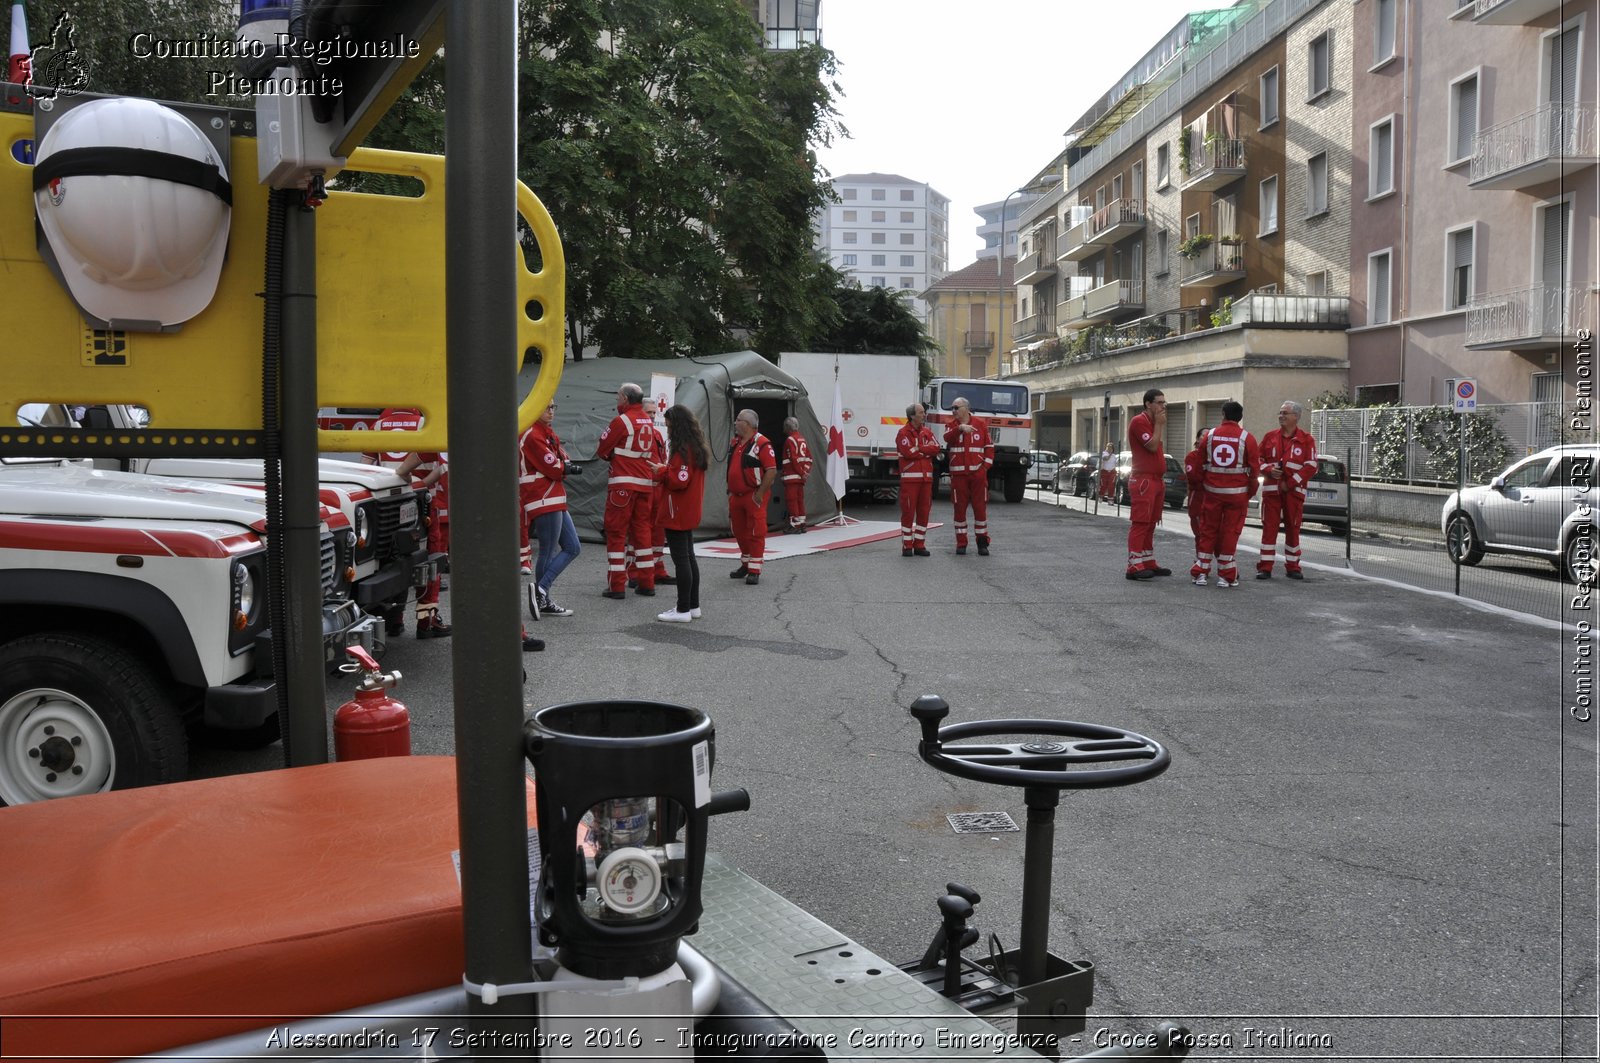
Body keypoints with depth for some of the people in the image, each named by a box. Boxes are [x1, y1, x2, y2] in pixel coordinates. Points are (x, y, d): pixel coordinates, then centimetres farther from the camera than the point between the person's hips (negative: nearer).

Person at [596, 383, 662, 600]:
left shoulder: (621, 420, -9)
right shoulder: (650, 421, 9)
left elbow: (601, 450, -2)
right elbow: (658, 452, 15)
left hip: (623, 484, -6)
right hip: (647, 483, 6)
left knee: (616, 532, 0)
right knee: (642, 530, 13)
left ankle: (616, 585, -2)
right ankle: (647, 583, 15)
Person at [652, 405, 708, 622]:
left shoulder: (683, 449, -17)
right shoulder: (696, 447, 13)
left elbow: (679, 480, -21)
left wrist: (662, 471, -7)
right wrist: (666, 470, 10)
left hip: (678, 514, -10)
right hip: (689, 512, 10)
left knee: (681, 559, -6)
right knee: (688, 557, 15)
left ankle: (683, 610, -4)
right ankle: (693, 606, 21)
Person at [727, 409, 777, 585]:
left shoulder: (761, 443, -14)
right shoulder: (734, 443, 14)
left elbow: (772, 470, -17)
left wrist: (760, 494, -18)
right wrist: (729, 491, 17)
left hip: (754, 496, -9)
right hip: (736, 496, 9)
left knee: (756, 533, -6)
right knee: (739, 531, 16)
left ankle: (754, 571, -2)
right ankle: (745, 565, 30)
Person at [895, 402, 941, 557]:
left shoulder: (927, 432, 14)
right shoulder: (903, 433, -4)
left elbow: (936, 448, -1)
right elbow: (909, 453, -17)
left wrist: (918, 449, -12)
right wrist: (927, 451, -4)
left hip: (926, 477, 6)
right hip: (910, 477, -5)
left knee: (923, 511, 7)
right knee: (908, 511, -3)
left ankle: (919, 545, 14)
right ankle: (907, 546, 3)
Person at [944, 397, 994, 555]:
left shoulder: (981, 424, 5)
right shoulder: (952, 425, 5)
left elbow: (989, 447, 8)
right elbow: (947, 437, -18)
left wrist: (986, 466, -4)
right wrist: (960, 428, -34)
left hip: (978, 473, 0)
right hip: (958, 474, 0)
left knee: (980, 507, 2)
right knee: (959, 508, 3)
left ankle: (982, 542, 10)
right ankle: (961, 543, 11)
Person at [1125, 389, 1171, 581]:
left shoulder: (1153, 423, 20)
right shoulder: (1139, 422, -10)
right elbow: (1152, 446, -18)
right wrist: (1159, 424, -11)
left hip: (1155, 480, 10)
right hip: (1143, 480, -10)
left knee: (1150, 525, 13)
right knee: (1139, 524, -11)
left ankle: (1148, 563, 18)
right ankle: (1134, 567, -12)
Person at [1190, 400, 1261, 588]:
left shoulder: (1210, 435, 0)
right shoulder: (1247, 438, -5)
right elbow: (1255, 469, -2)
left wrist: (1202, 484, 21)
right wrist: (1250, 493, 10)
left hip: (1212, 491, 2)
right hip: (1237, 492, -2)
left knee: (1208, 530, 10)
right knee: (1230, 532, 5)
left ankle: (1201, 572, 10)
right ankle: (1225, 576, 8)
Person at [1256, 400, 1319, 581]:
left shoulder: (1306, 440, 0)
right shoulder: (1270, 437, 9)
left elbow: (1311, 466, -5)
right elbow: (1259, 459, 13)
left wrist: (1290, 483, -11)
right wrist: (1268, 470, -8)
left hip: (1294, 491, -1)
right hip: (1271, 489, 1)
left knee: (1293, 528, 6)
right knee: (1269, 527, -2)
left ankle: (1292, 566, 16)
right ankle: (1265, 567, 2)